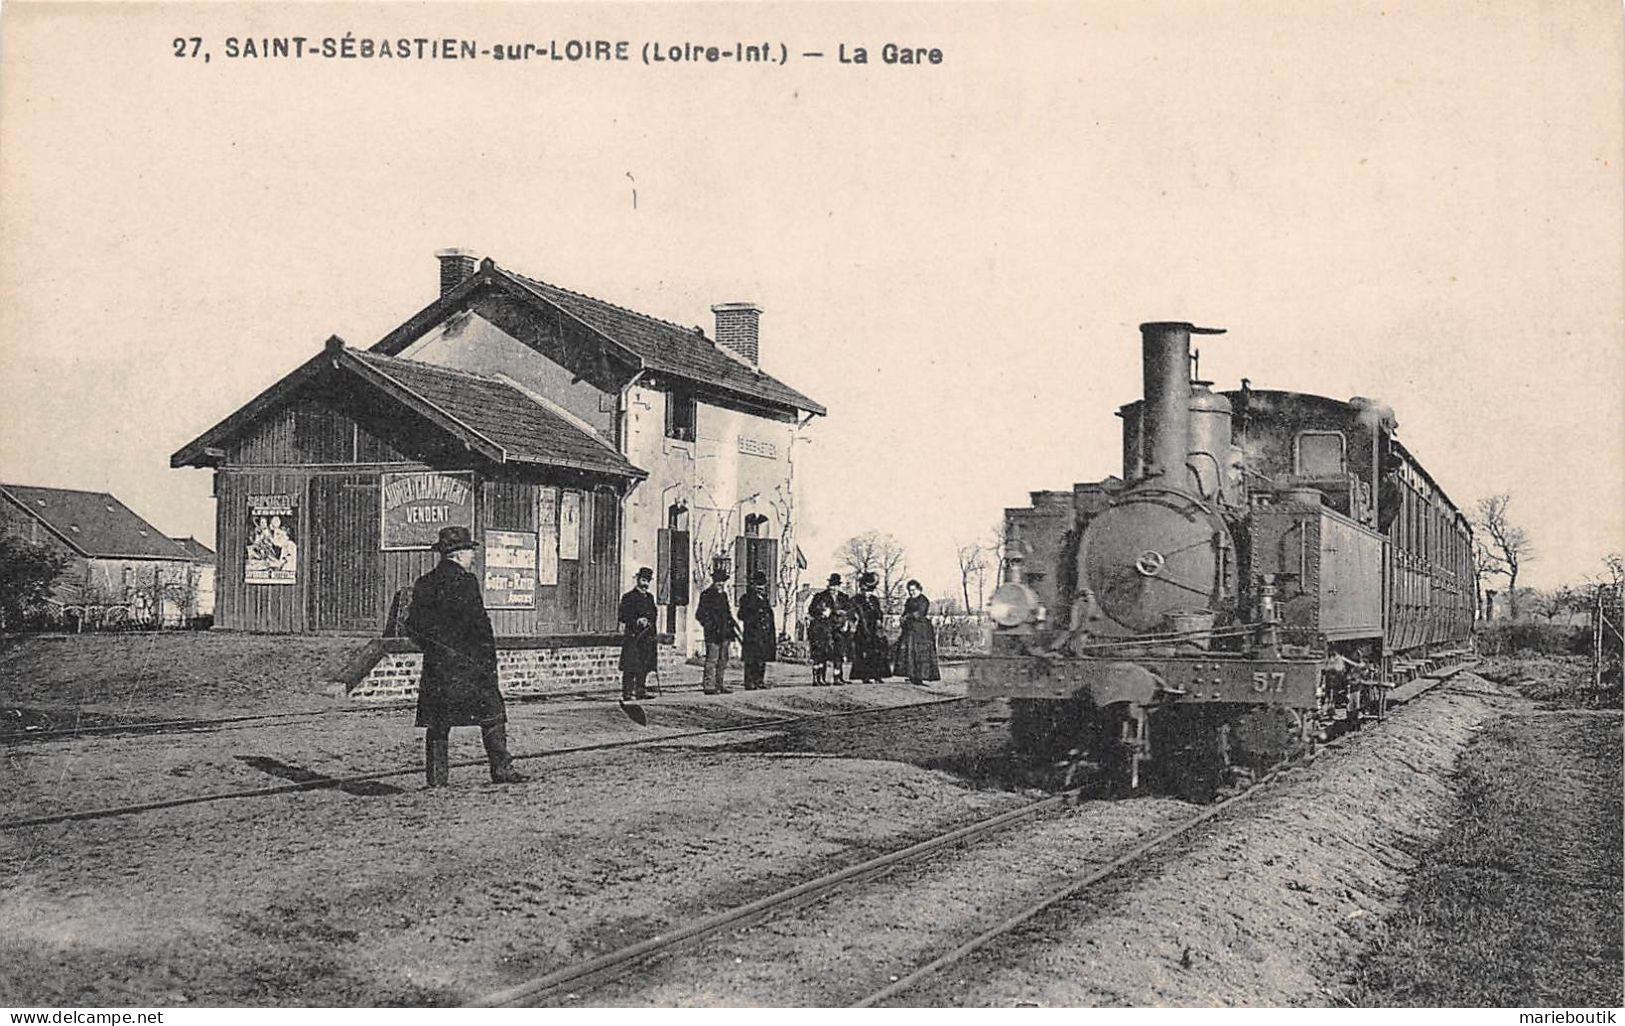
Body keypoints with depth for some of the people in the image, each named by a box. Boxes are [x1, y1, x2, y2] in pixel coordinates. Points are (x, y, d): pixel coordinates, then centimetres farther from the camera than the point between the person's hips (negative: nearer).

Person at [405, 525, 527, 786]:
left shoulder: (423, 584, 9)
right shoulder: (465, 581, -10)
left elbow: (412, 627, 11)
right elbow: (479, 623, -14)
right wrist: (489, 656, -5)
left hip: (435, 666, 6)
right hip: (467, 664, -6)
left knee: (437, 723, 8)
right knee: (492, 715, 4)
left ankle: (436, 777, 6)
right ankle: (501, 768, 3)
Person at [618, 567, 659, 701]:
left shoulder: (650, 597, 19)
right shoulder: (628, 597, -2)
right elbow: (623, 617, -7)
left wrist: (654, 637, 18)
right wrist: (637, 621, -21)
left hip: (647, 638, 7)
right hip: (633, 637, -7)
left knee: (644, 667, 7)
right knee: (630, 668, -9)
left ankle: (640, 692, 13)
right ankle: (627, 694, -8)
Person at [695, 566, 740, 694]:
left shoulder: (723, 595, 18)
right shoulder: (706, 595, -6)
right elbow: (699, 615, -9)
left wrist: (732, 624, 18)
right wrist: (710, 624, -16)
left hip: (724, 633, 8)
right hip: (713, 633, -8)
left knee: (723, 660, 10)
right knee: (712, 659, -10)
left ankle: (718, 686, 16)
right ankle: (709, 686, -8)